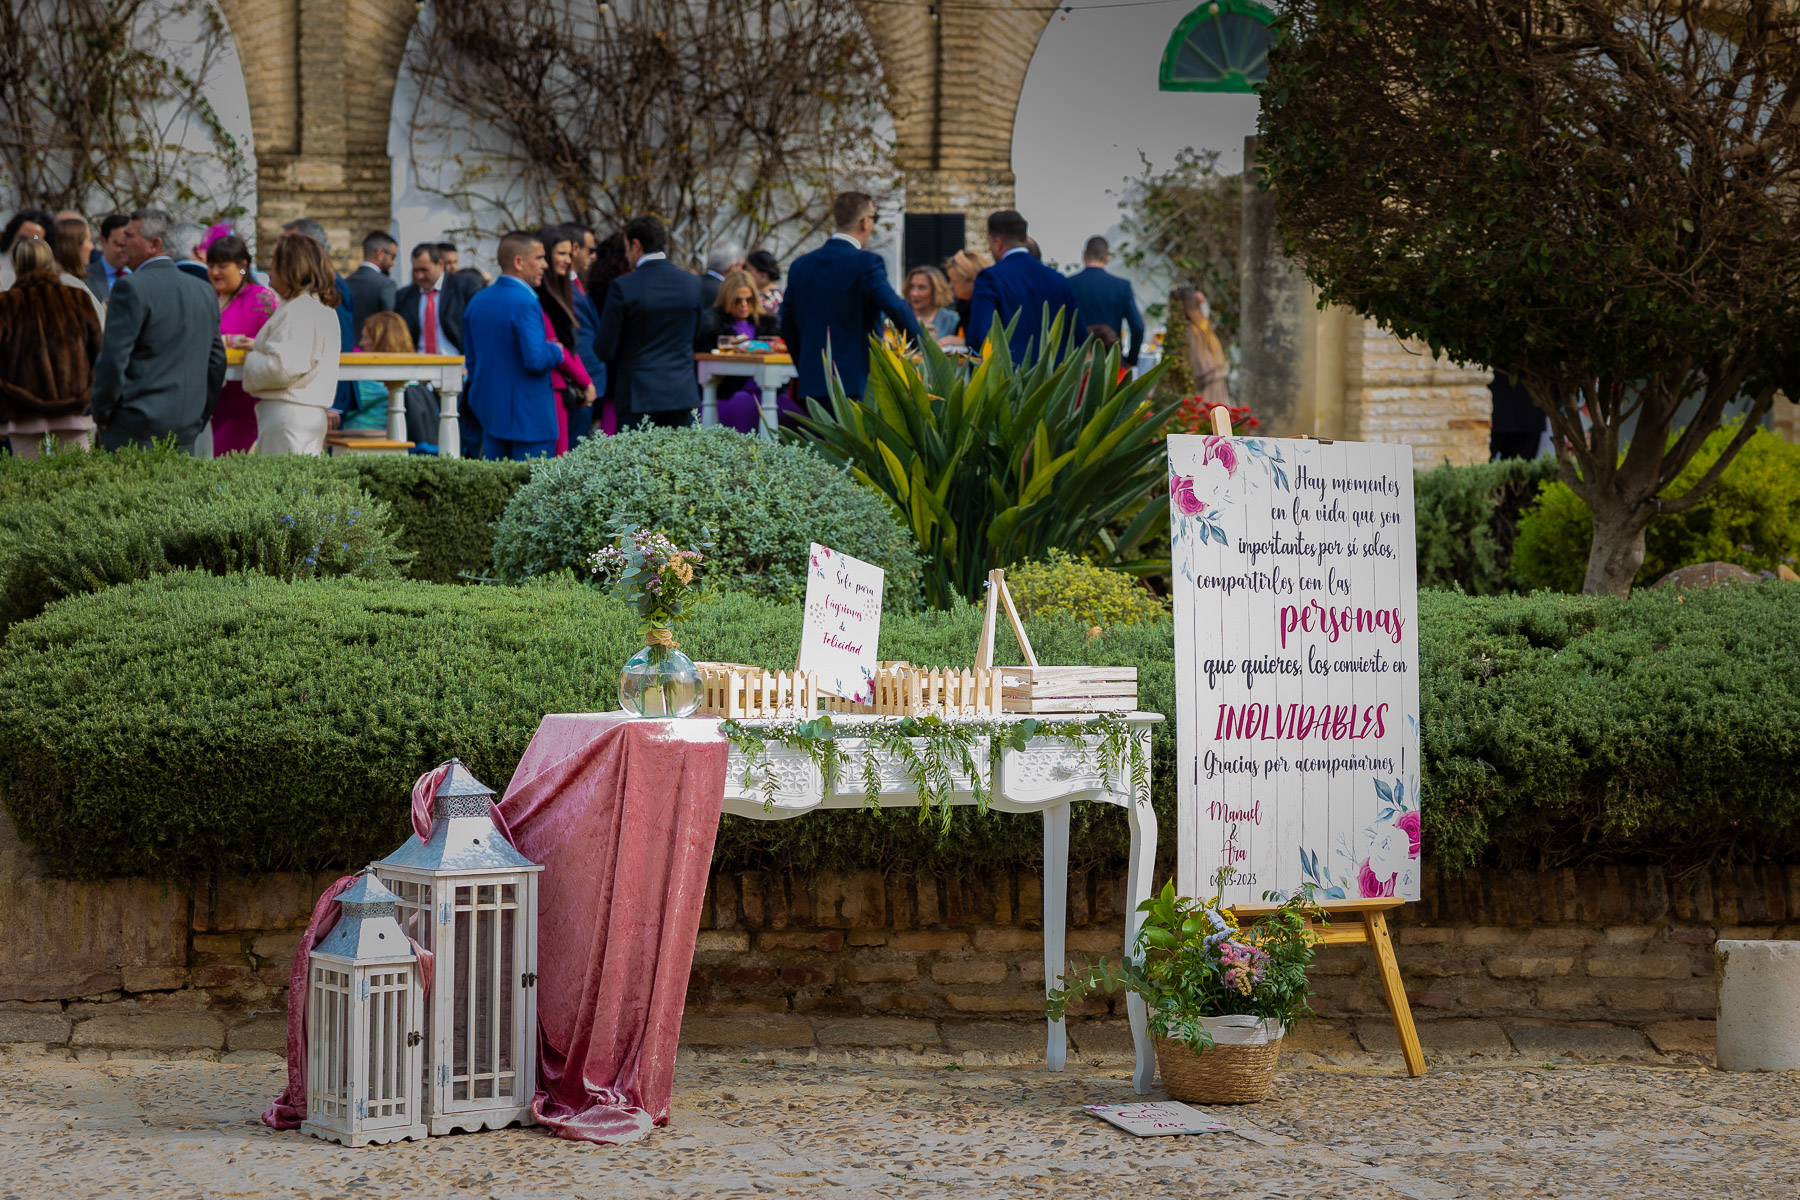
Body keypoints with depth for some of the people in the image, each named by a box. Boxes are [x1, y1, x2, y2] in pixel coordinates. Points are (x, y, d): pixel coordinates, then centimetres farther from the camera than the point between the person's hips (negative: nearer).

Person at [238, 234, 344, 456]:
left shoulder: (297, 311, -15)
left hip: (289, 414, -10)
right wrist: (258, 347, 19)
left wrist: (251, 359, -4)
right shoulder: (323, 308, 17)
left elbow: (283, 367, -22)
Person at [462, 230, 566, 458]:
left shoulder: (478, 301, 10)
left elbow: (470, 357, 16)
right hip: (528, 414, -8)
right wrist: (556, 351, -5)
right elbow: (536, 360, -24)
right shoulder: (525, 303, -17)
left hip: (489, 411, 8)